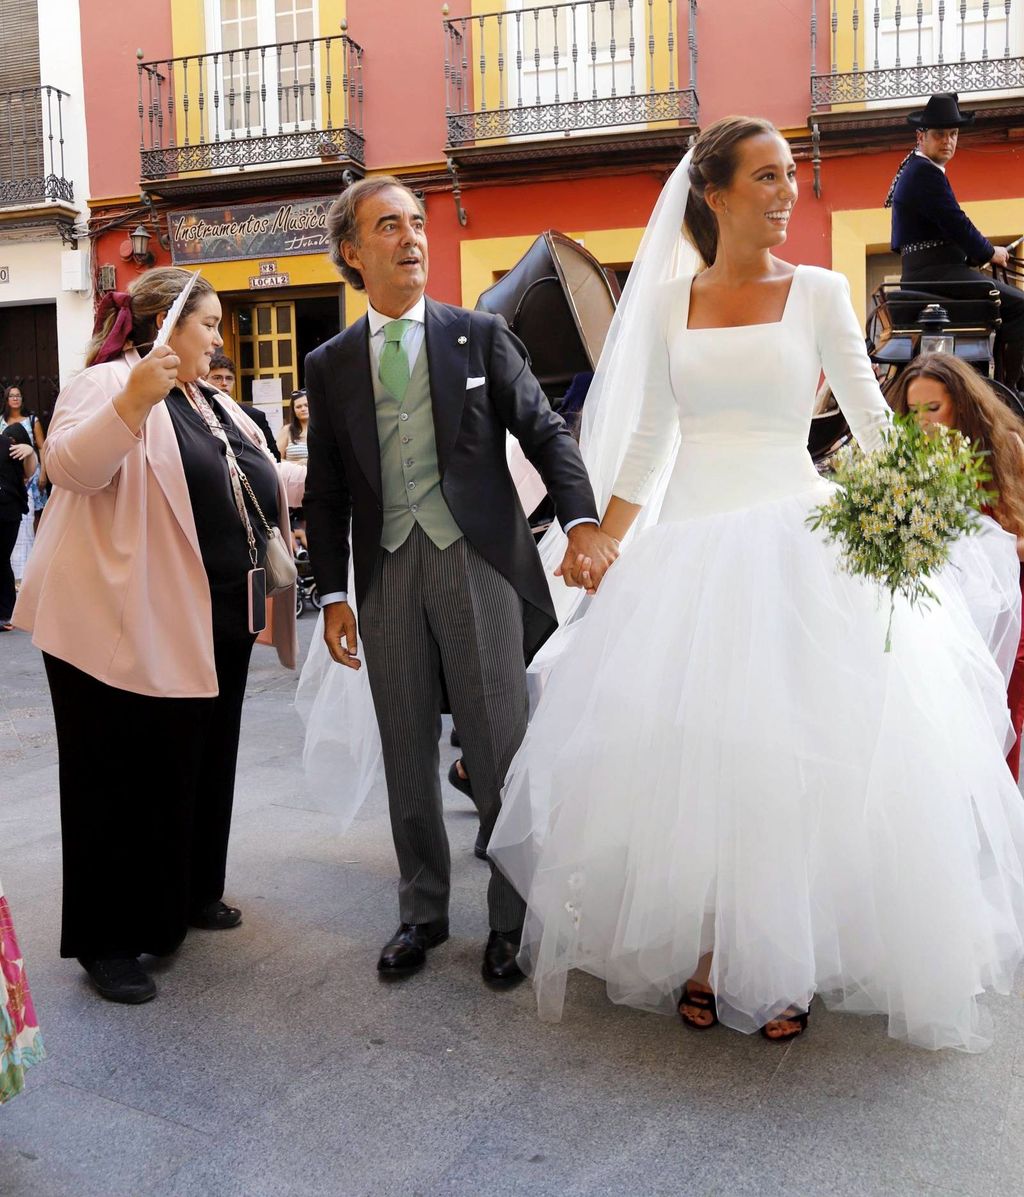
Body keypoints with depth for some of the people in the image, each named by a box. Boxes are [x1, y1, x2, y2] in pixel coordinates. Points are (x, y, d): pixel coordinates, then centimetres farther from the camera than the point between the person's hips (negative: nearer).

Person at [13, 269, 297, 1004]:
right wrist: (134, 401, -40)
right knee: (124, 779, 1)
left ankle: (189, 896, 37)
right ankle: (108, 940, 14)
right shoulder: (109, 383, -10)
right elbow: (70, 467, -27)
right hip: (126, 626, -9)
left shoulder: (212, 403, 18)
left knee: (201, 765, 19)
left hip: (213, 626, 9)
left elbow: (256, 484, 27)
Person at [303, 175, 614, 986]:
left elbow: (545, 430, 0)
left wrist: (583, 520, -16)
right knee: (407, 754, 11)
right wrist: (334, 594, 4)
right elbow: (326, 491, 10)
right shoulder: (330, 365, 9)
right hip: (387, 571, 2)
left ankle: (512, 919, 18)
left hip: (477, 560, -2)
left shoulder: (481, 335, 5)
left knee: (501, 751, 2)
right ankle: (422, 912, 27)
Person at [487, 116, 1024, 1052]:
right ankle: (704, 953, 19)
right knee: (689, 755, 3)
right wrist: (602, 546, 4)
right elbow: (647, 440, 11)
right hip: (689, 547, 2)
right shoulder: (668, 303, 9)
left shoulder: (818, 292, 4)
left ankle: (781, 966, 17)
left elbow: (873, 423, 3)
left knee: (793, 758, -1)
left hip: (796, 545, -1)